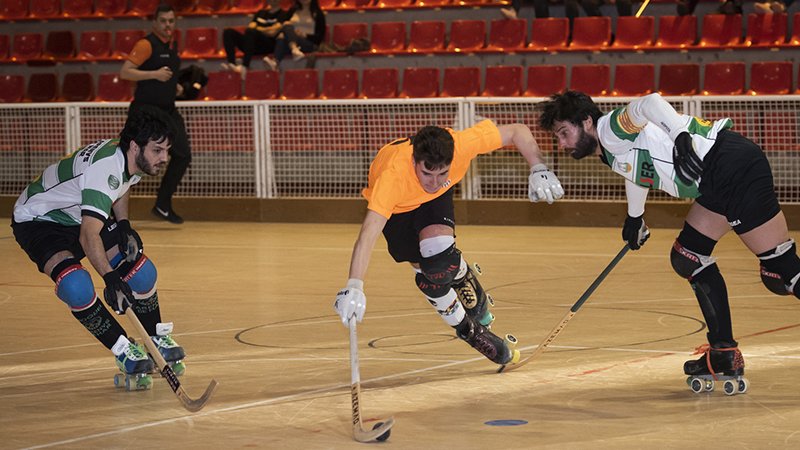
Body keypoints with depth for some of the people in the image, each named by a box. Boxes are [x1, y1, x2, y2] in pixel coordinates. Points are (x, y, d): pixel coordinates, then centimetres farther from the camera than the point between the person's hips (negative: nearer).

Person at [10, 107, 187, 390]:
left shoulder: (131, 159, -10)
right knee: (76, 285, -31)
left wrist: (123, 225, 0)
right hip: (37, 220, -9)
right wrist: (110, 277, -54)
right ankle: (124, 351, -15)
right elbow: (88, 237, -45)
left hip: (84, 215, 9)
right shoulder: (105, 170, -38)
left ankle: (158, 339, 18)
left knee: (141, 268, -3)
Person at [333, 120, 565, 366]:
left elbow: (517, 131, -23)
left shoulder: (462, 144, -38)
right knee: (428, 272, -13)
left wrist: (538, 170, -34)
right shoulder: (392, 175, -45)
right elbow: (368, 233, -51)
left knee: (438, 252, -24)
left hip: (437, 199, 1)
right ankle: (468, 330, 12)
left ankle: (465, 281, 10)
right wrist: (354, 287, -61)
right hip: (396, 207, -1)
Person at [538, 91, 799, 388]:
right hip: (716, 182, 10)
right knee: (688, 258, 16)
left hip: (735, 166, -10)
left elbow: (649, 104, -25)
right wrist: (634, 218, 51)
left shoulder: (611, 129, -8)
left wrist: (683, 140, -35)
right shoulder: (609, 154, 21)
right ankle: (725, 355, 19)